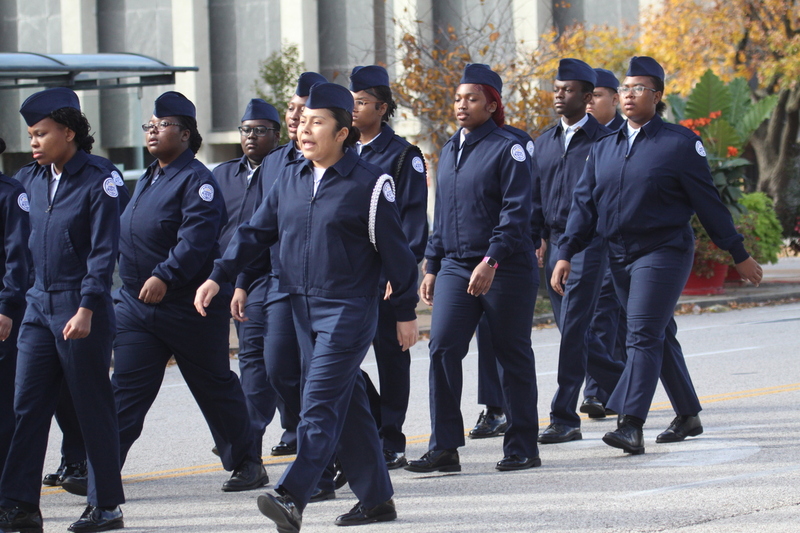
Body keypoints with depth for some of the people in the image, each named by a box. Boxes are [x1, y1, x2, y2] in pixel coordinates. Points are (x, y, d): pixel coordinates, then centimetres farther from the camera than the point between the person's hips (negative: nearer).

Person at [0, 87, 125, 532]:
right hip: (39, 306, 6)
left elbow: (104, 253, -12)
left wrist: (86, 309, -19)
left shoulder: (98, 182, -9)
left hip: (81, 310, -6)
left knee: (94, 408, 2)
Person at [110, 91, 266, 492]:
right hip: (137, 304, 8)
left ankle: (247, 464, 18)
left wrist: (164, 277, -35)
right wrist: (133, 285, 19)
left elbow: (196, 238, -25)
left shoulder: (197, 180, -13)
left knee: (215, 388, 5)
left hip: (189, 307, -7)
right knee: (126, 389, 0)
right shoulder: (147, 180, 15)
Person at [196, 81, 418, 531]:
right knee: (348, 405, 11)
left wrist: (407, 313, -3)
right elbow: (256, 232, 14)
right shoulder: (291, 181, 10)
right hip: (303, 308, 7)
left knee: (321, 403, -14)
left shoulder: (369, 184, -8)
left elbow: (395, 251, -5)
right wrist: (219, 277, 3)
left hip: (349, 311, -7)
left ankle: (293, 497, -23)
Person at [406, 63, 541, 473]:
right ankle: (444, 448, -6)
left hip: (506, 270, -6)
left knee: (513, 355, 4)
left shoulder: (508, 150, -7)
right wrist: (432, 266, 16)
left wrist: (490, 262, -23)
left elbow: (517, 212, -14)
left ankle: (522, 447, 13)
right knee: (442, 348, -8)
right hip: (455, 266, 6)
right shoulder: (449, 151, 14)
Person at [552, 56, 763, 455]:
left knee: (643, 336, -16)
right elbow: (584, 203, 10)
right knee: (659, 336, 14)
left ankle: (631, 425, -23)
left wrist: (739, 256, 1)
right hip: (621, 257, 6)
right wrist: (565, 254, -1)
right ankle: (688, 416, 26)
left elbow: (708, 204, -2)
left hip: (663, 253, -6)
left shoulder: (679, 144, -5)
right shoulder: (604, 148, 10)